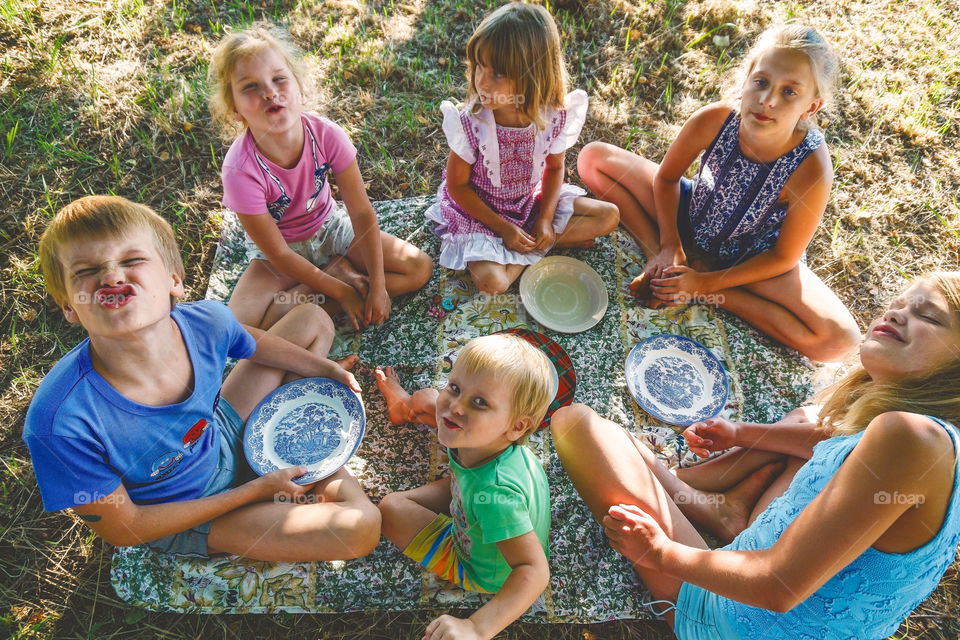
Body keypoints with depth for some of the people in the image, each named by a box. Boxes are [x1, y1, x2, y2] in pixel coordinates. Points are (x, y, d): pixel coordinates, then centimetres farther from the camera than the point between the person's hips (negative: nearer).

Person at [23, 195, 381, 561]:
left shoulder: (205, 322, -24)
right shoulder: (61, 422, -36)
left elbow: (255, 343, 3)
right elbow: (125, 529, -21)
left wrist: (328, 370, 2)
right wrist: (257, 490, -20)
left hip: (224, 433, 5)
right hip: (185, 521, -5)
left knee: (312, 320, 6)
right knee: (360, 527, -23)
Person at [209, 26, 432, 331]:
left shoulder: (326, 135, -25)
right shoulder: (241, 169, -31)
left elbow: (362, 212, -18)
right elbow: (278, 255, -22)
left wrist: (378, 287, -20)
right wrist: (340, 291, -20)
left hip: (329, 228, 2)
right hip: (281, 251, -1)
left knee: (420, 267, -11)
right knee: (239, 329, -26)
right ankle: (339, 272, -11)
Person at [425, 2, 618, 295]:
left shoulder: (554, 117, -18)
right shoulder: (470, 125, -25)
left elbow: (555, 168, 1)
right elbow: (457, 185, -14)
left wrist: (546, 219, -13)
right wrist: (503, 228, -17)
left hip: (532, 202, 4)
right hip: (481, 211, -3)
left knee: (609, 216, -5)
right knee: (491, 282, -28)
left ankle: (531, 246, -6)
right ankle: (540, 247, -2)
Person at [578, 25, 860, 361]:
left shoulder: (811, 170, -33)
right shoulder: (714, 120, -27)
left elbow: (784, 257, -19)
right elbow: (667, 177, -8)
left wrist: (707, 283, -21)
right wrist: (669, 247, -15)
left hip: (752, 260, -1)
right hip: (688, 219, 2)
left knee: (840, 339, -23)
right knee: (593, 157, -10)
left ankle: (707, 295, -14)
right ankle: (656, 256, -12)